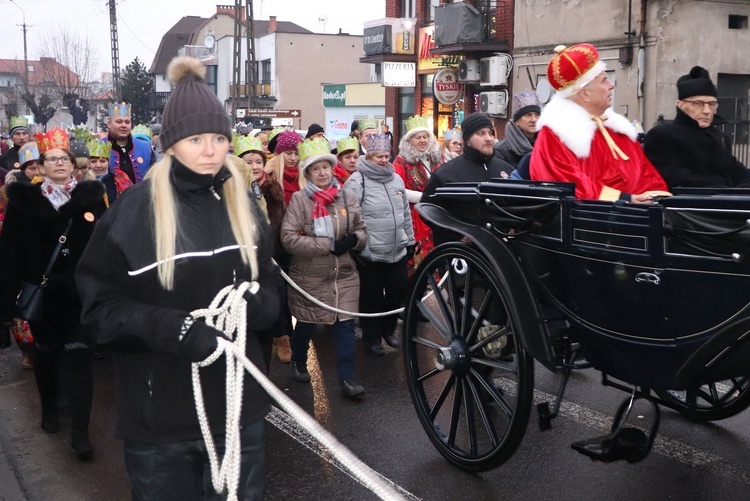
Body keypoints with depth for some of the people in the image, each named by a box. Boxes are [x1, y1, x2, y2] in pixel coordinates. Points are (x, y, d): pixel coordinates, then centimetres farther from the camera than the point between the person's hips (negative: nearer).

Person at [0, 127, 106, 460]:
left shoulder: (91, 196, 1)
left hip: (82, 290, -1)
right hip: (42, 291, 1)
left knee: (78, 355, -5)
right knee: (47, 352, 17)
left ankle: (80, 431, -2)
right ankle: (49, 408, 40)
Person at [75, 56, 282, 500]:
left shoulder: (244, 207, 6)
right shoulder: (133, 210, -8)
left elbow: (272, 288, 12)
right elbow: (98, 305, -7)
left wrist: (253, 304, -12)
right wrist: (169, 326, -23)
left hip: (238, 405, 4)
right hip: (158, 414, -3)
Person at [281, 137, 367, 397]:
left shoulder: (346, 197, 2)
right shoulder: (299, 199, -10)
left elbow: (362, 231, 11)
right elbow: (288, 238, -18)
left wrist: (353, 239, -13)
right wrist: (329, 244, -21)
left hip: (344, 274, 3)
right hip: (309, 276, -2)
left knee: (345, 323, 0)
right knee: (306, 324, 14)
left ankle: (347, 377, 9)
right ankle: (298, 362, 40)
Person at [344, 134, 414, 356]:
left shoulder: (396, 179, 11)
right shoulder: (358, 181, -10)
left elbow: (406, 213, 18)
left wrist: (410, 241, 19)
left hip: (398, 250, 6)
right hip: (370, 252, -6)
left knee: (399, 291, 12)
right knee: (372, 296, 6)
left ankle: (388, 329, 34)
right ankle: (371, 337, 22)